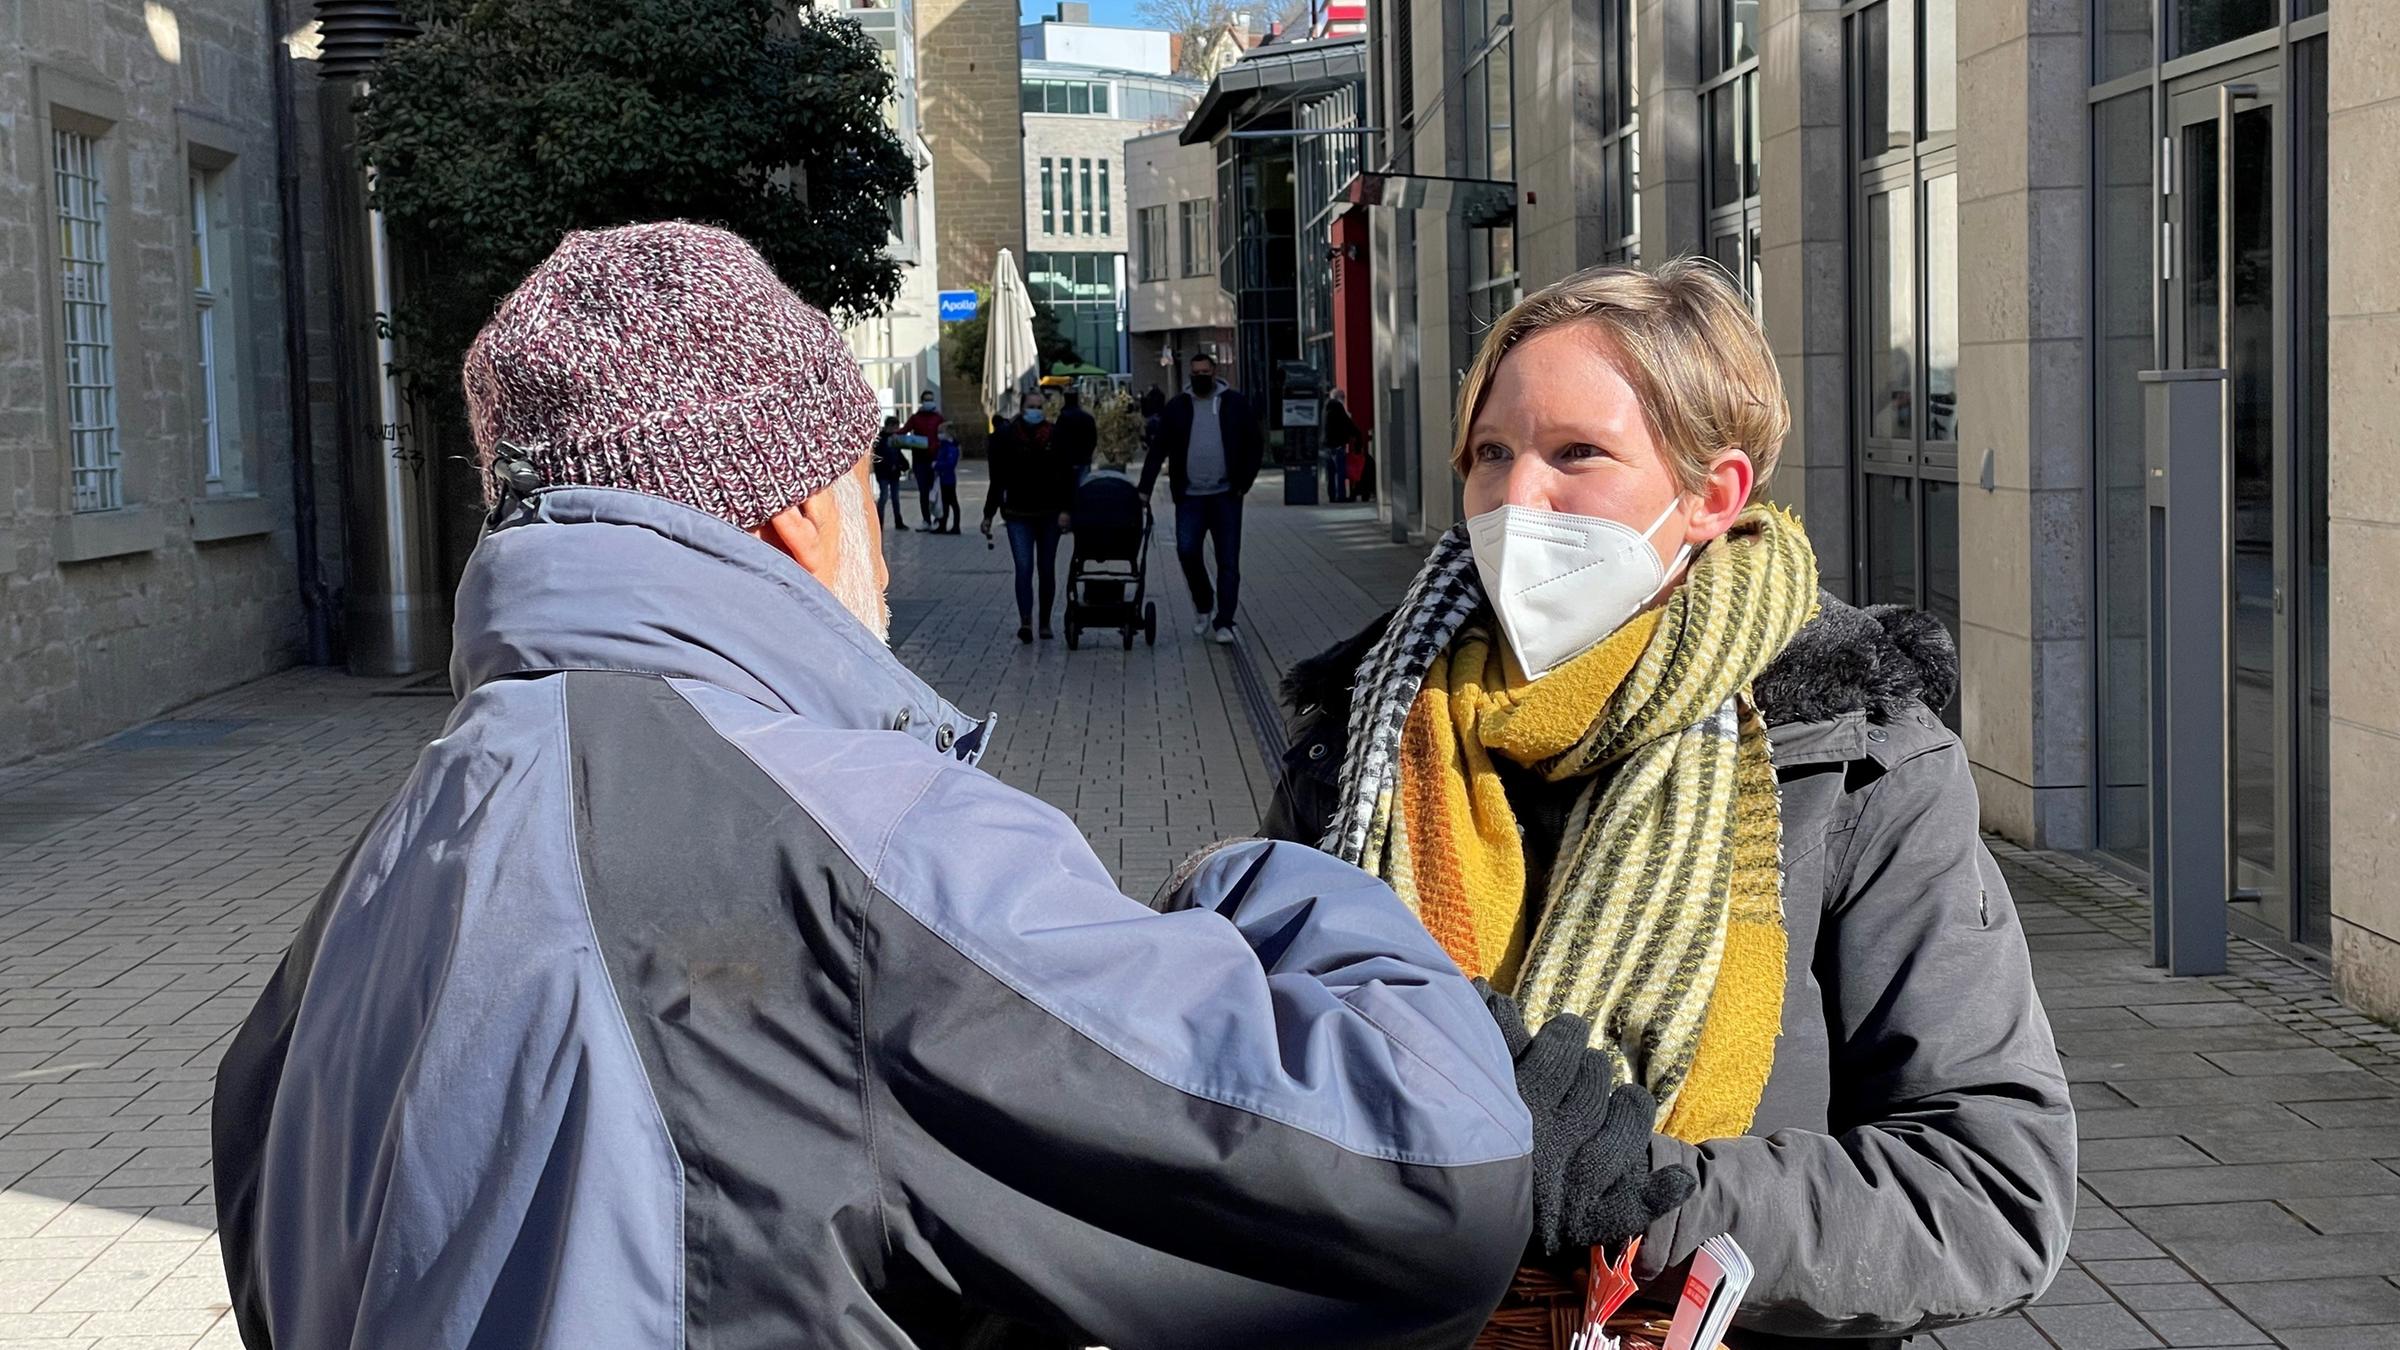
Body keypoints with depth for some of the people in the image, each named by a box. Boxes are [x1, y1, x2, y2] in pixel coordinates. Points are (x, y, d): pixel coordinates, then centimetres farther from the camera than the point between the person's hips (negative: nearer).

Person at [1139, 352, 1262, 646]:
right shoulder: (1177, 407, 6)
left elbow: (1255, 445, 9)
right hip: (1190, 496, 1)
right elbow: (1158, 449, 5)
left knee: (1228, 561, -1)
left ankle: (1224, 622, 6)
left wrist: (1244, 483, 1)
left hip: (1226, 495, 0)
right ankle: (1204, 605, 13)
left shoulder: (1234, 403, 4)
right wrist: (1145, 489, -3)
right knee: (1187, 550, -12)